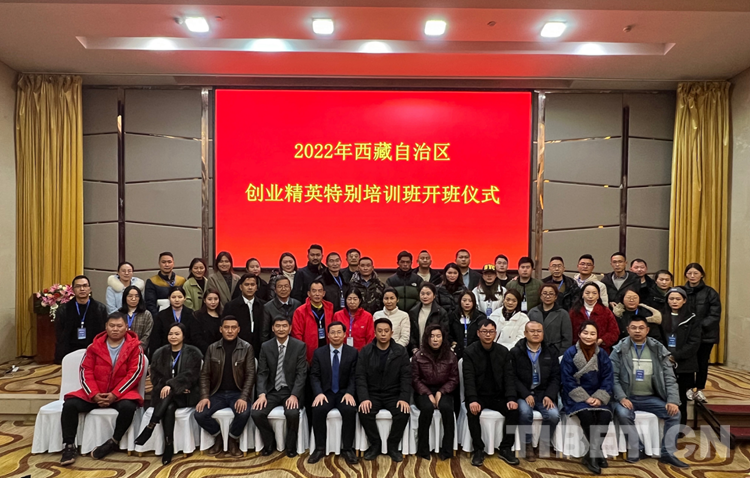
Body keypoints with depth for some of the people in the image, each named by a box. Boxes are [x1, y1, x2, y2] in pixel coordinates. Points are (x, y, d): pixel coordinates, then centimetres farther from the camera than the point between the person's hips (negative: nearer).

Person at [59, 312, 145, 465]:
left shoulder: (134, 346, -4)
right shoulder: (95, 345, 4)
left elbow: (135, 372, -11)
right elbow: (86, 370, 0)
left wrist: (114, 394, -19)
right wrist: (94, 394, -14)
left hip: (122, 393, -3)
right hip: (95, 393, 4)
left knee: (128, 407, -34)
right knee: (70, 404, -19)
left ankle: (114, 442, -11)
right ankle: (69, 446, -8)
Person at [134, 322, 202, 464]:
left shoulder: (193, 353, 1)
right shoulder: (160, 353, 13)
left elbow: (190, 375, -11)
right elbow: (155, 377, 6)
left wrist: (171, 385, -26)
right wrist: (166, 387, -14)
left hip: (186, 394, -2)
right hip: (164, 394, 2)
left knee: (169, 394, -35)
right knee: (169, 408, -32)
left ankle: (150, 427, -32)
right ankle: (168, 448, -33)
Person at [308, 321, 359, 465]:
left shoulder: (353, 353, 3)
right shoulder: (319, 353, 5)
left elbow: (354, 376, -1)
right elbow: (314, 376, -1)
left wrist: (350, 393, -19)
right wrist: (319, 393, -18)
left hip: (344, 392, 0)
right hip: (325, 392, 1)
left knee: (350, 410, -31)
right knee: (318, 410, -30)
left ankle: (347, 448, -14)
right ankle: (320, 448, -13)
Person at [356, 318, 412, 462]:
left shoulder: (401, 352, 0)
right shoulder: (365, 351, -1)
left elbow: (406, 377, -4)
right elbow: (360, 377, -7)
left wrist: (404, 398, -19)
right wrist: (364, 398, -22)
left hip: (394, 394, 0)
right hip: (372, 394, 0)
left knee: (403, 413, -26)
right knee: (364, 412, -28)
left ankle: (393, 446, -2)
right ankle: (375, 445, -2)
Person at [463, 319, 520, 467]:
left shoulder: (503, 352, 2)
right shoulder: (469, 352, -8)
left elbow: (509, 377, -3)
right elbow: (469, 378, -16)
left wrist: (511, 398, -19)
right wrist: (472, 400, -32)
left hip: (498, 395, 3)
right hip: (478, 396, -3)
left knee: (513, 410, -22)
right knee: (472, 412, -31)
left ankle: (505, 449, -4)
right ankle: (478, 450, -12)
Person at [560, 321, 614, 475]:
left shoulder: (602, 354, 4)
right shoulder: (570, 353, -7)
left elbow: (608, 379, 1)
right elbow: (567, 381, -10)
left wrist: (599, 398, -14)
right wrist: (585, 398, -17)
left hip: (596, 397, 3)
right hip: (576, 397, -3)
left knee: (605, 416, -25)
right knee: (587, 415, -31)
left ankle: (591, 454, -11)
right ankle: (597, 452, -12)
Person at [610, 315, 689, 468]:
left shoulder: (658, 350, 6)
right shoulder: (619, 350, -2)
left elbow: (669, 378, 5)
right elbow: (612, 377, -7)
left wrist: (673, 400, -10)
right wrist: (621, 398, -20)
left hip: (650, 398, 3)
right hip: (628, 398, -3)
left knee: (674, 412, -18)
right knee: (623, 413, -31)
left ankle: (668, 453, -5)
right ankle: (634, 451, -12)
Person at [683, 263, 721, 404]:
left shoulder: (710, 293, -2)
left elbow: (715, 315, -7)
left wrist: (700, 326, -17)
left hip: (706, 335, 0)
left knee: (702, 362, 8)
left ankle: (699, 390, 22)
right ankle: (689, 388, 15)